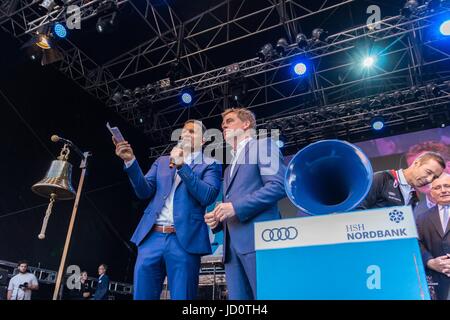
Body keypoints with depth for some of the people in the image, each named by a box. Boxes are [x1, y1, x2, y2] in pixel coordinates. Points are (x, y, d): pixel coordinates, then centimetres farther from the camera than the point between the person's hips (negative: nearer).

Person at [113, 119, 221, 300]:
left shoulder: (210, 165, 7)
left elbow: (208, 196, -9)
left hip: (184, 240, -3)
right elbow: (144, 191, 9)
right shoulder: (162, 161, 20)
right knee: (142, 296, 7)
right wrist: (130, 161, -5)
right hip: (152, 238, 4)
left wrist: (182, 166, -13)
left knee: (182, 297, 0)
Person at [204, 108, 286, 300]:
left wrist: (236, 207, -15)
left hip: (258, 238, -7)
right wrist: (218, 221, 8)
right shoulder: (230, 167, 29)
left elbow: (279, 185, -11)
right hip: (232, 244, 8)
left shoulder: (263, 146, 6)